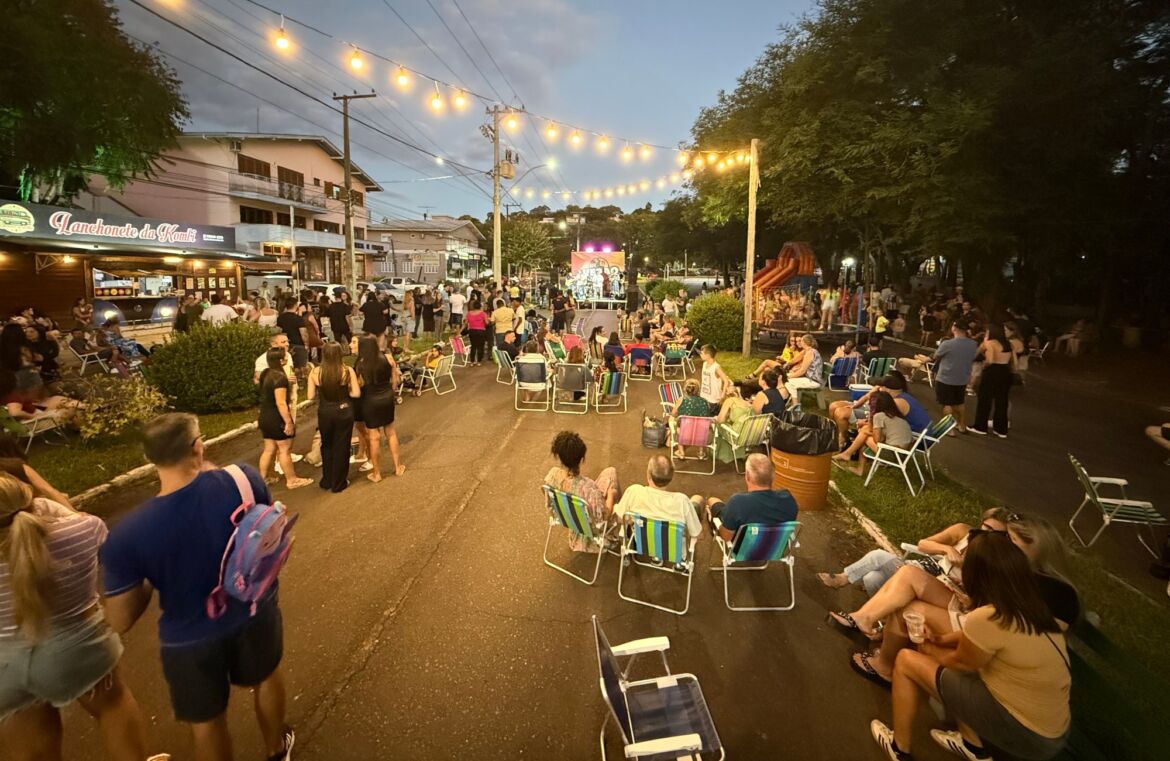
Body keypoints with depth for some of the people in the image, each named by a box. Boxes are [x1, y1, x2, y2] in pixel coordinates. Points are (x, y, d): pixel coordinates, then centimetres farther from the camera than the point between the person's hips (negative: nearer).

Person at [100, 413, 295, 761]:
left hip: (191, 640, -2)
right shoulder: (242, 479, -25)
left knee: (206, 722, 25)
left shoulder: (125, 536, -26)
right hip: (254, 612, 2)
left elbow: (121, 621, -14)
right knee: (266, 676, 32)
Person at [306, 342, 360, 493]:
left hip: (324, 412, 2)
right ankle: (338, 483, 21)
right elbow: (356, 393, -12)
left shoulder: (315, 372, -8)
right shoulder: (347, 371, -13)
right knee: (341, 447, 11)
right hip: (343, 412, -2)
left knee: (327, 446, 22)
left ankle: (327, 481, 33)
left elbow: (311, 396, -4)